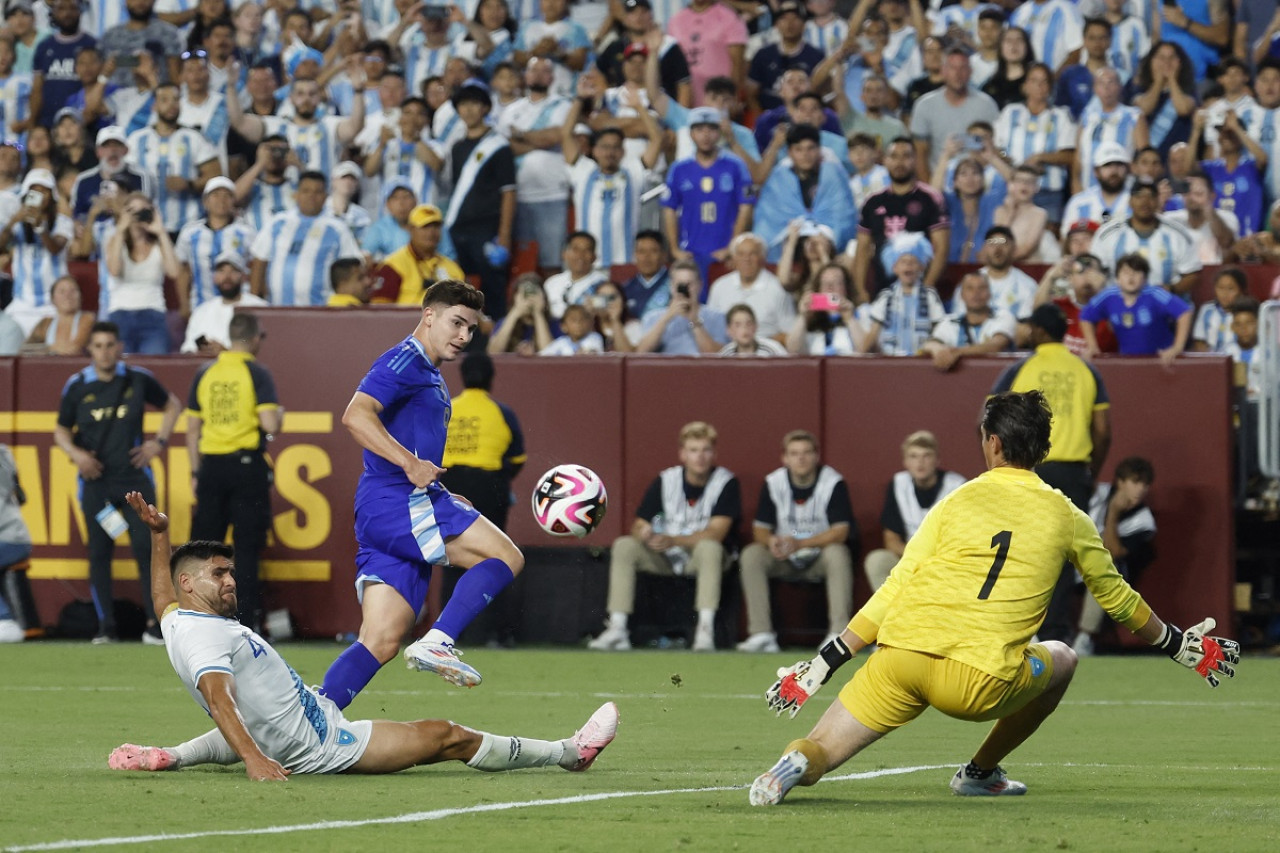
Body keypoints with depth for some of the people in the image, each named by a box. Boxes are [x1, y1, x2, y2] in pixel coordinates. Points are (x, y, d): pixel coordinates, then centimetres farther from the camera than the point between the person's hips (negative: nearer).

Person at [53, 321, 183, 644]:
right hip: (95, 480, 1)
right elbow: (61, 431, 10)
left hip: (134, 476, -1)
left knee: (145, 546, -9)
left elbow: (172, 405, 17)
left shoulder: (138, 380, 2)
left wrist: (159, 441, 5)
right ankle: (105, 626, 8)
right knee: (99, 552, 2)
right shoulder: (77, 386, 2)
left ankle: (154, 623, -4)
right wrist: (75, 453, -10)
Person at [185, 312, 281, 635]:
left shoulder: (205, 374, 8)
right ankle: (246, 619, -2)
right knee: (247, 548, 0)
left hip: (212, 466, 4)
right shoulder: (256, 373, -7)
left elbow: (192, 429, 11)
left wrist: (196, 472, 17)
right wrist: (279, 413, 8)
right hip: (248, 464, -4)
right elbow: (270, 426, -15)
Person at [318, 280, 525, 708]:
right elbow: (355, 415, -21)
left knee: (380, 641, 2)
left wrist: (445, 504, 24)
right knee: (506, 557, -13)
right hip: (398, 503, -10)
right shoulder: (404, 361, -5)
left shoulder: (429, 377, 26)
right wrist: (410, 463, -26)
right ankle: (436, 644, -20)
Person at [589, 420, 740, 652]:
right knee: (623, 545, -21)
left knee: (709, 547, -37)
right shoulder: (666, 481, -2)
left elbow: (716, 533, -19)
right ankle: (617, 629, -27)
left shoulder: (726, 483, -10)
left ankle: (705, 629, -40)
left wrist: (673, 541, -32)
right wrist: (644, 534, -29)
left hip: (702, 558, -3)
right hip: (664, 558, 3)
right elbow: (638, 525, -2)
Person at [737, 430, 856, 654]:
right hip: (784, 561, 3)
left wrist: (799, 544, -29)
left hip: (820, 557, -3)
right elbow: (760, 529, -1)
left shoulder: (834, 483, -11)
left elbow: (840, 532, -17)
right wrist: (770, 541, -27)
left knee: (838, 554, -35)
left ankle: (838, 633, -35)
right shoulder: (773, 483, -2)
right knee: (751, 555, -24)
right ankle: (761, 633, -29)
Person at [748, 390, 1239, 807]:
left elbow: (893, 594, 5)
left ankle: (797, 764, -26)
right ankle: (981, 773, 26)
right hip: (980, 683, -1)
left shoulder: (957, 503, 10)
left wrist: (823, 665, 7)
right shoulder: (1065, 518, 10)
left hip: (900, 657, 1)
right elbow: (1117, 600, 24)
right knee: (1060, 659, 29)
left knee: (819, 753, 11)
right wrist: (1181, 645, 40)